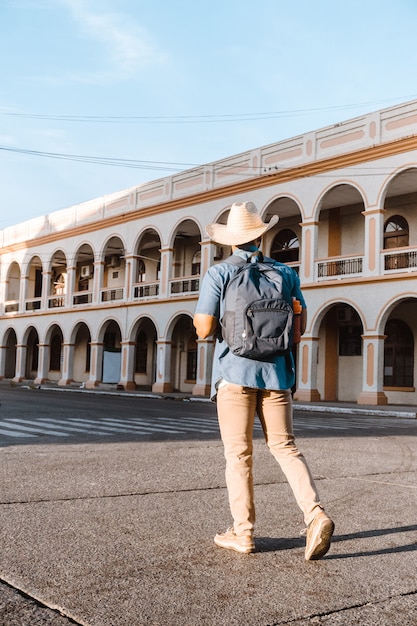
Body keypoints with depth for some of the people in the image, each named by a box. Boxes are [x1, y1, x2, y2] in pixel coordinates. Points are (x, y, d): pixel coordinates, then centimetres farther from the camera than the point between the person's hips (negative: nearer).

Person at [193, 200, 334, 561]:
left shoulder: (218, 274, -2)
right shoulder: (286, 273, 7)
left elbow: (204, 329, -7)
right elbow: (300, 325, 9)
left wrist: (201, 321, 15)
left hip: (235, 371, -3)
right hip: (276, 371, 3)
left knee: (238, 453, 5)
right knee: (285, 446, 9)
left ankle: (243, 533, 11)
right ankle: (316, 513, -6)